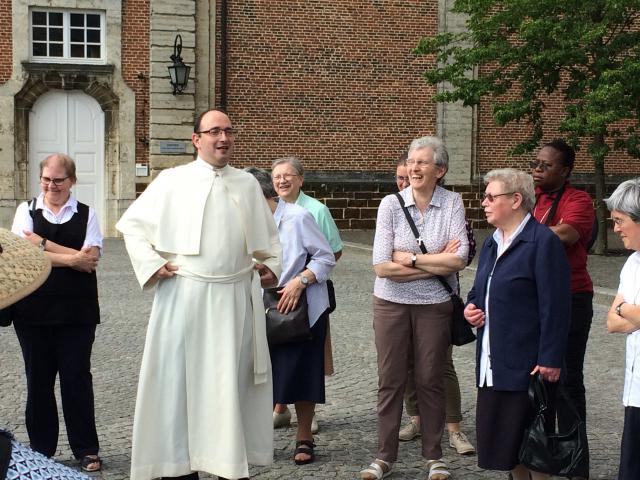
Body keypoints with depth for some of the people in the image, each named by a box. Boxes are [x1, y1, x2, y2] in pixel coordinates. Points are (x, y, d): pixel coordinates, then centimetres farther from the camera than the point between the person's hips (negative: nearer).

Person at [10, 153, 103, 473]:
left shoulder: (86, 215, 4)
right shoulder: (26, 211, 5)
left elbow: (91, 258, -9)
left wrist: (44, 244, -12)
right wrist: (73, 258, -14)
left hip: (77, 311, -1)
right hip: (34, 309, 1)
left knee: (77, 378, 3)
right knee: (39, 379, 8)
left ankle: (86, 449, 13)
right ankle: (41, 450, 20)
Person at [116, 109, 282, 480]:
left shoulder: (248, 184, 11)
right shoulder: (172, 180, 1)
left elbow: (268, 234, 23)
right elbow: (132, 224, 6)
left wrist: (272, 265, 9)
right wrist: (151, 264, -4)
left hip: (237, 299, 3)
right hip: (184, 297, -2)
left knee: (234, 380, 6)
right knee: (181, 378, 1)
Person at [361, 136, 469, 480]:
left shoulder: (452, 203, -5)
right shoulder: (391, 204, -7)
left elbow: (459, 260, -16)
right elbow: (382, 266, -15)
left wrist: (410, 259, -15)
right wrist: (437, 264, -14)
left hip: (435, 305, 0)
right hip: (391, 303, 0)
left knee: (430, 380, 9)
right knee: (390, 380, 7)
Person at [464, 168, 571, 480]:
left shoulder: (544, 242, -12)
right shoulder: (492, 243, 14)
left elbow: (554, 308, -16)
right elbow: (479, 291, 28)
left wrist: (550, 359, -19)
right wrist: (470, 308, 6)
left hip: (526, 362, -8)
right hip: (493, 360, 8)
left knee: (530, 440, 0)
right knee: (502, 437, 12)